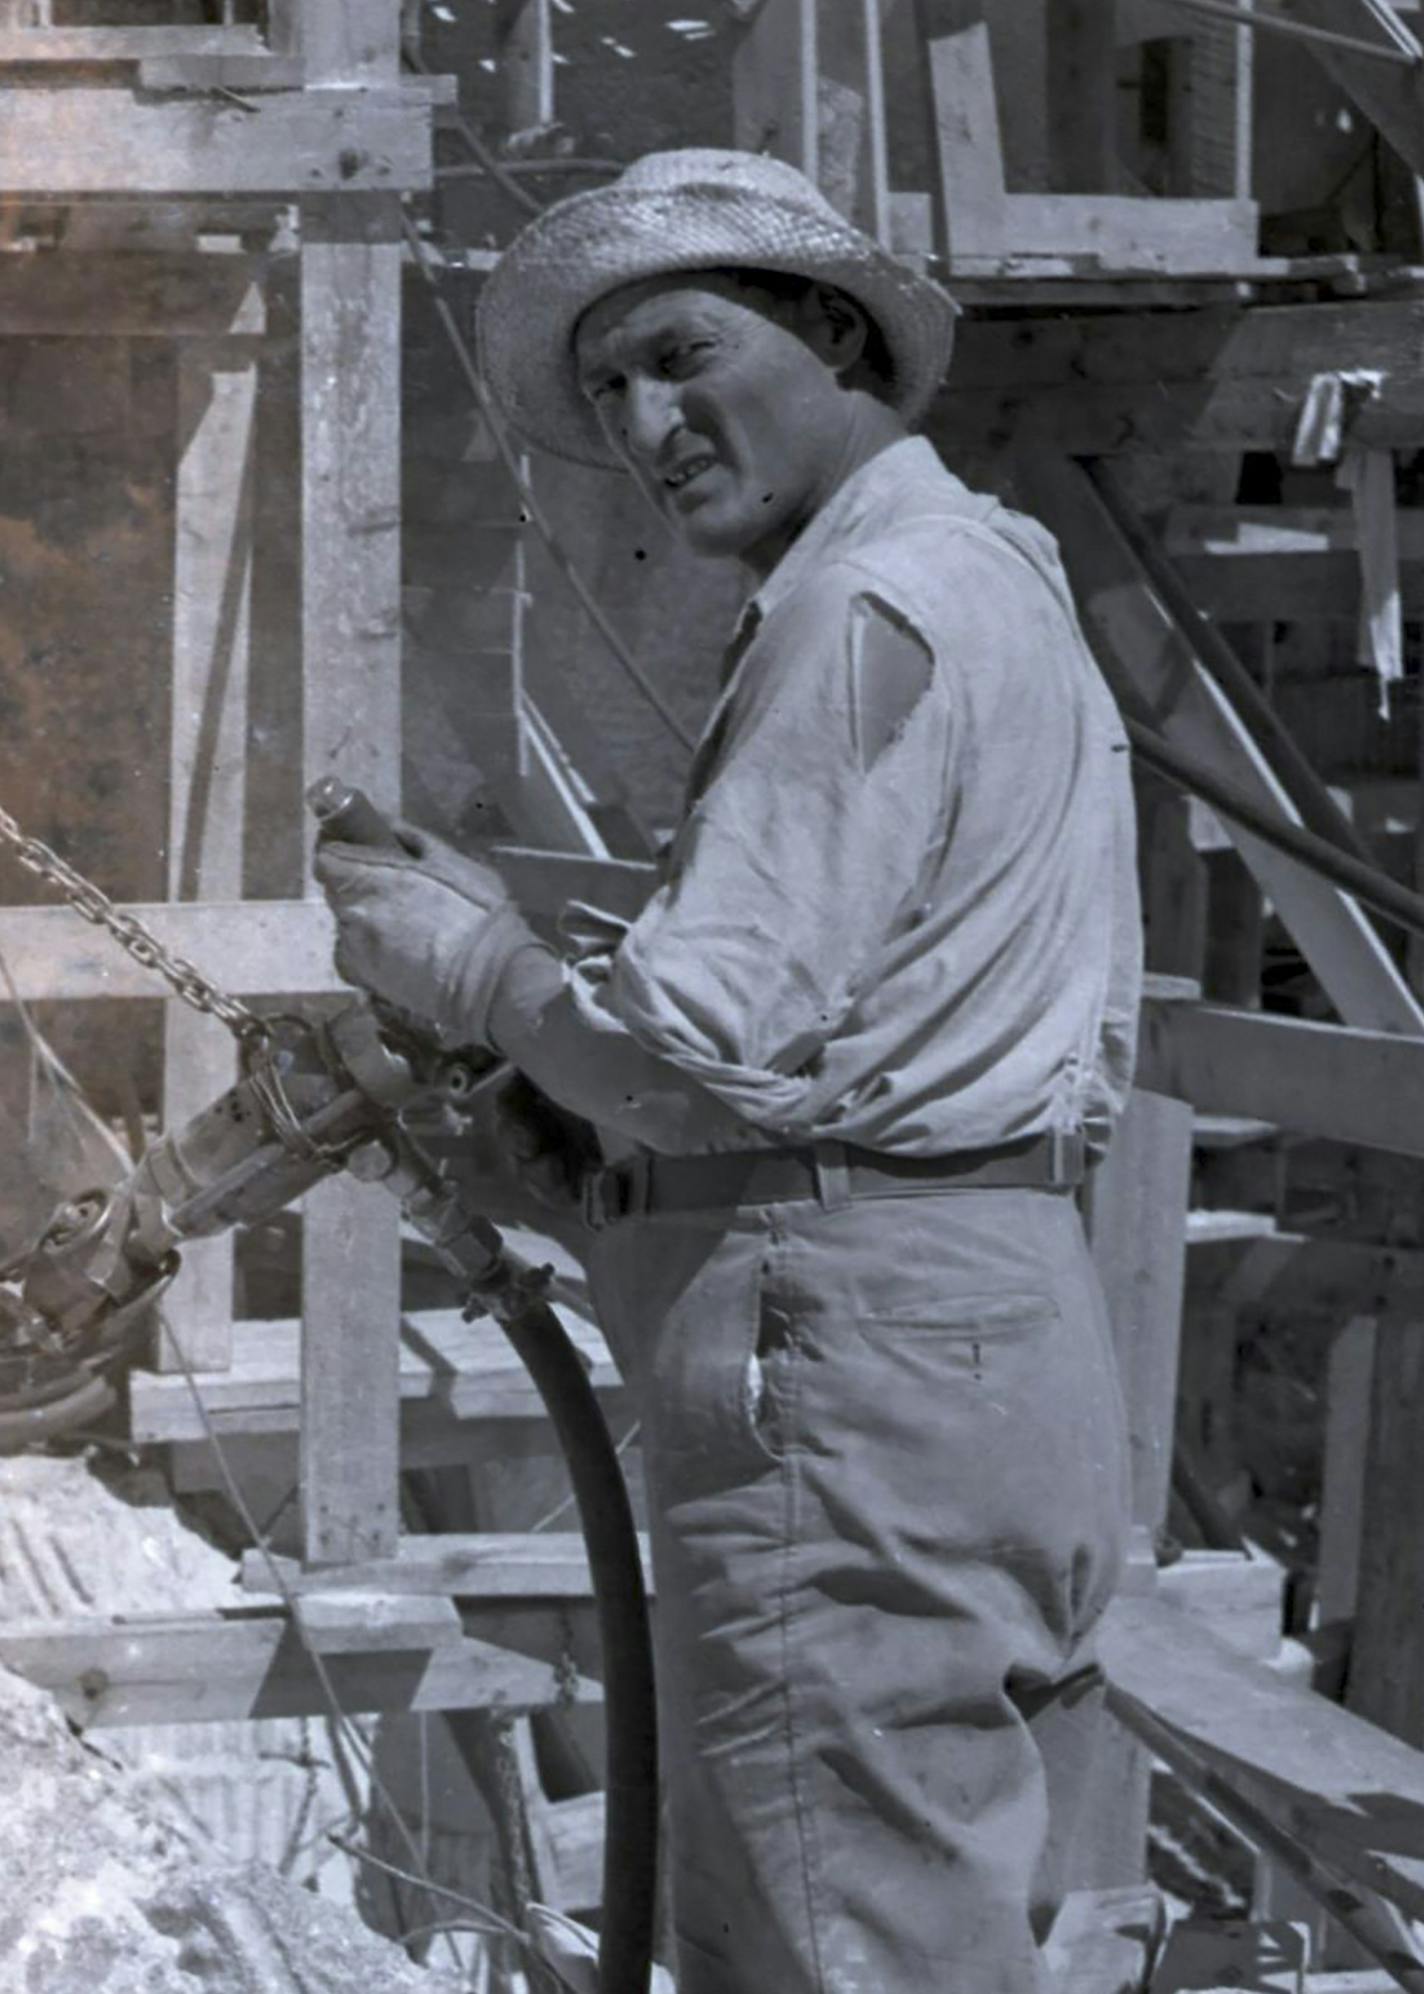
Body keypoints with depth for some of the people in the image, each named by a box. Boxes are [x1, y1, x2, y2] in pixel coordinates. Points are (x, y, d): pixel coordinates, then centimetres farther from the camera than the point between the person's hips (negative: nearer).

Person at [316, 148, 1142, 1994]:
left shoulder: (871, 611, -11)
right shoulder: (1005, 585, 22)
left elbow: (714, 1041, -20)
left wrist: (479, 970, 0)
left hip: (844, 1353, -11)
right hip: (1009, 1336, 11)